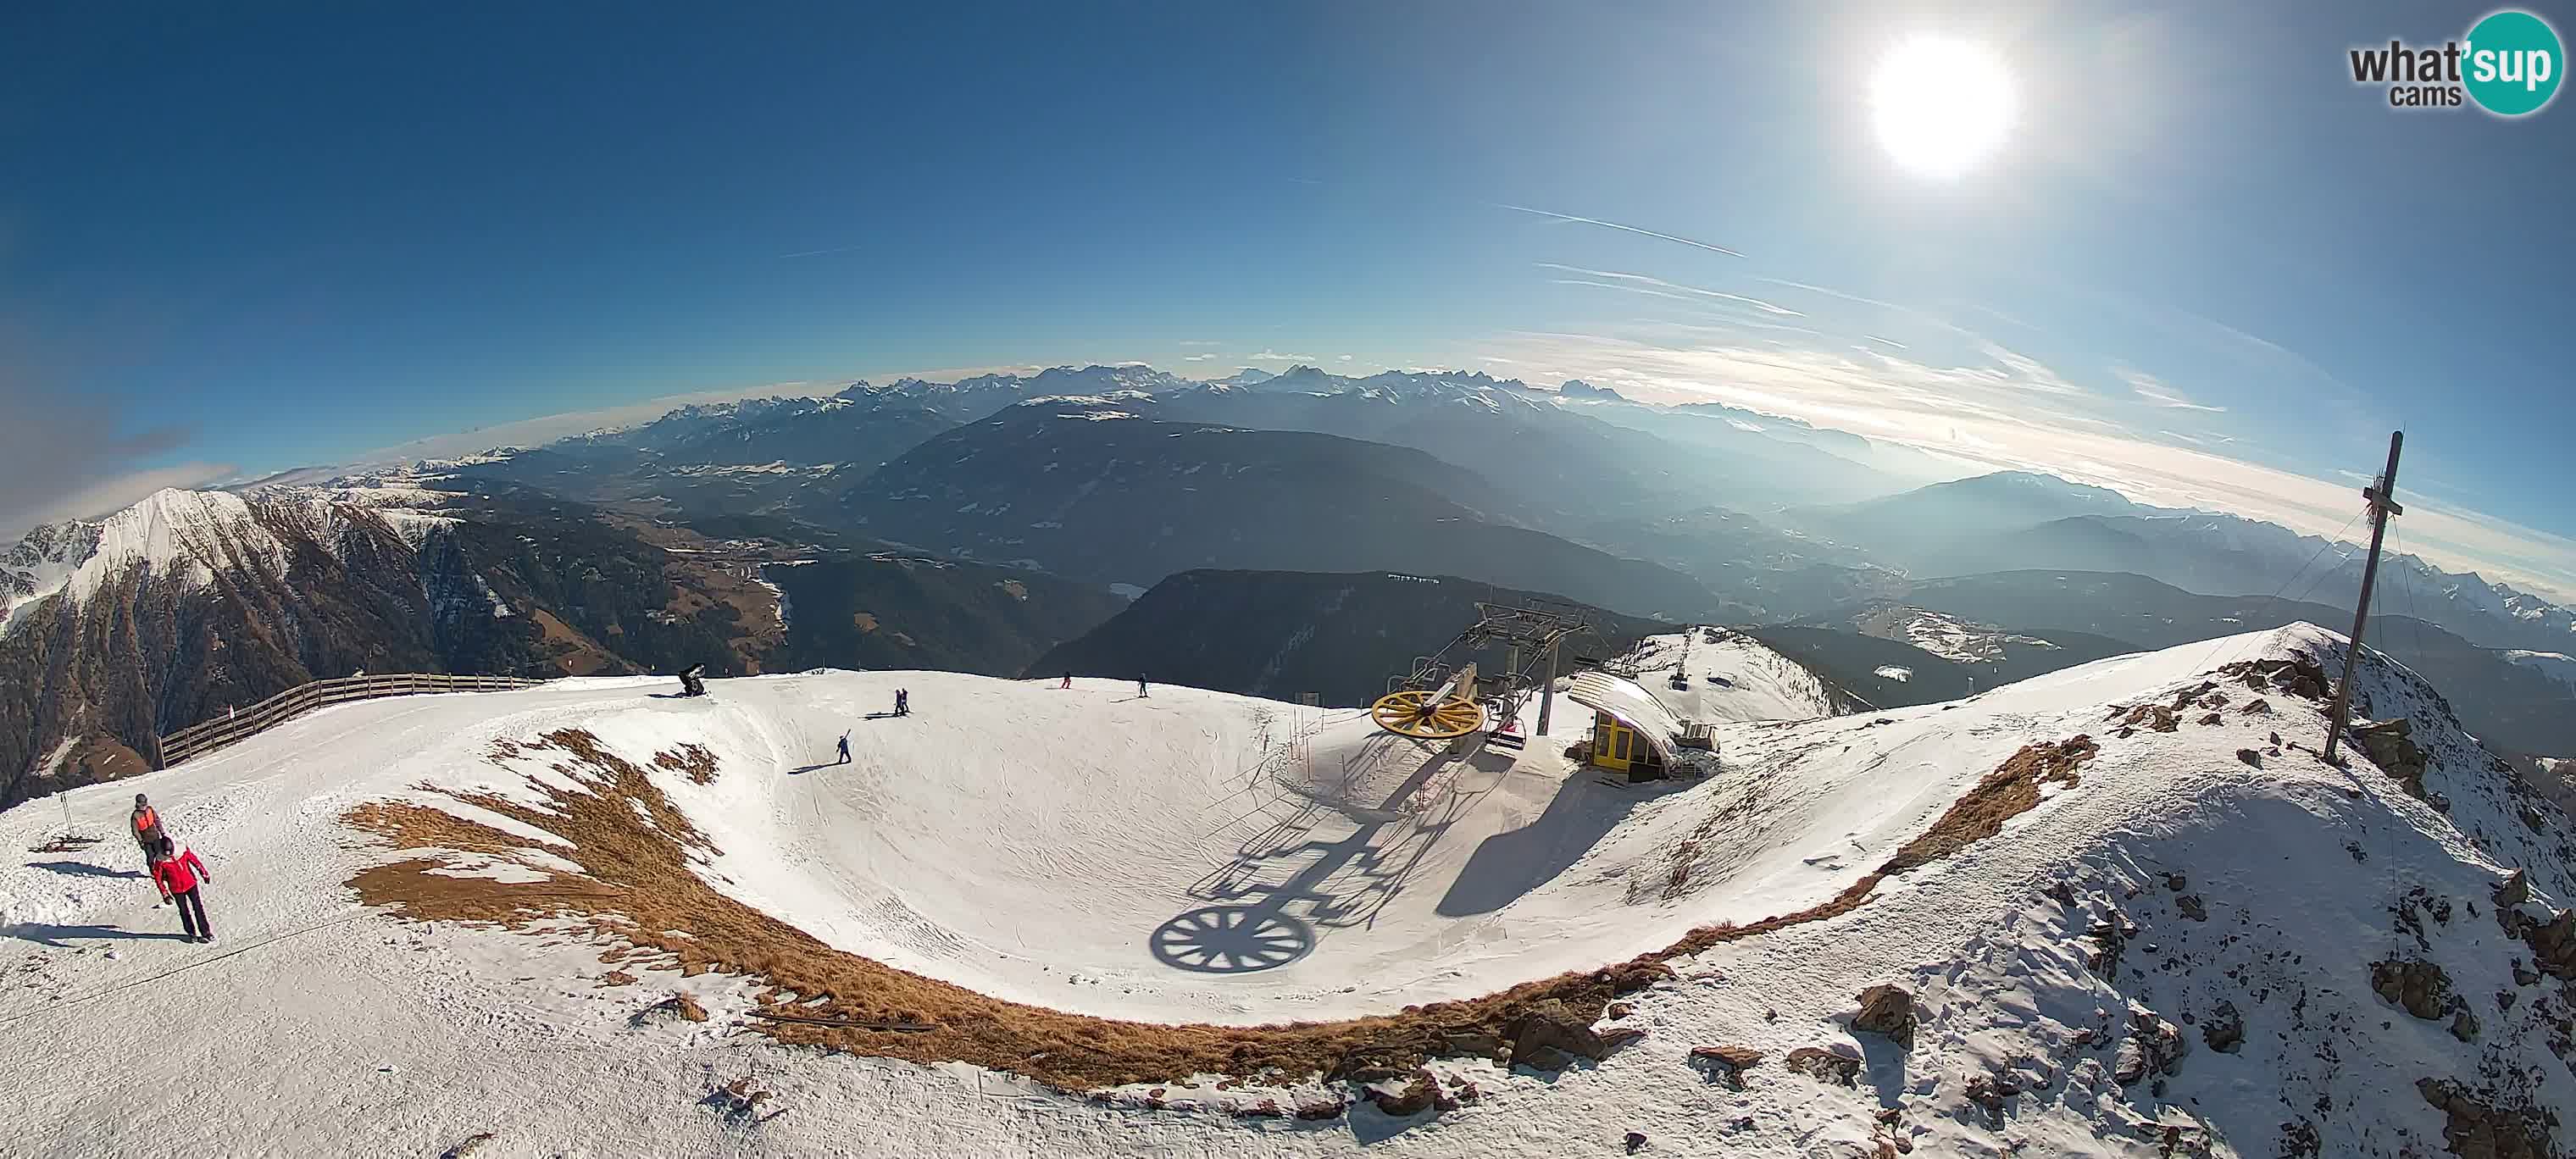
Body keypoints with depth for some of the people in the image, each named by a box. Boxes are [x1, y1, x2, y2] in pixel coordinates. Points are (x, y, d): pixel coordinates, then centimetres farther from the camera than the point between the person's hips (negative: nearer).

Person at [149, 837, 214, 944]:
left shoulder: (184, 851, -16)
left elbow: (195, 861, 1)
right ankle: (192, 933, 25)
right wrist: (165, 894, -3)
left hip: (191, 884, 0)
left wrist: (205, 874, 9)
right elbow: (158, 878, -5)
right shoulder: (160, 860, -17)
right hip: (177, 889, 0)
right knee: (185, 912, 11)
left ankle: (206, 932, 9)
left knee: (199, 907, 3)